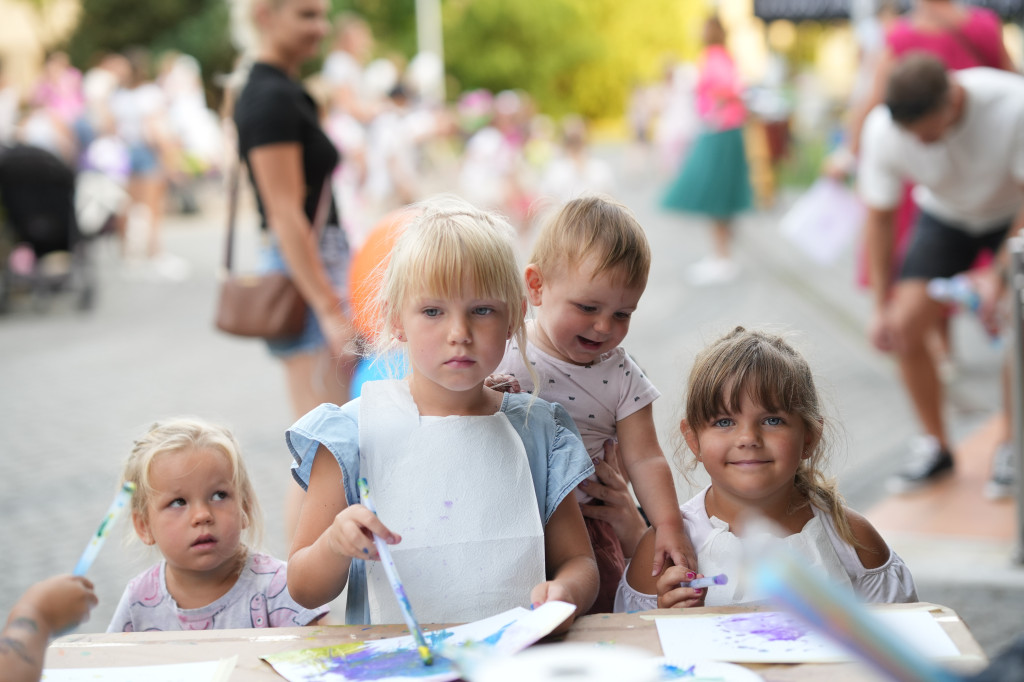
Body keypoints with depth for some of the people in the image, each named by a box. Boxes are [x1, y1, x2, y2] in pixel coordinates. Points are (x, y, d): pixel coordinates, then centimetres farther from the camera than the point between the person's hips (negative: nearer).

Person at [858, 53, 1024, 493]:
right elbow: (879, 217, -15)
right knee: (904, 325, -11)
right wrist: (882, 306, -16)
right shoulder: (882, 131, -28)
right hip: (943, 216, 2)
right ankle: (934, 447, 8)